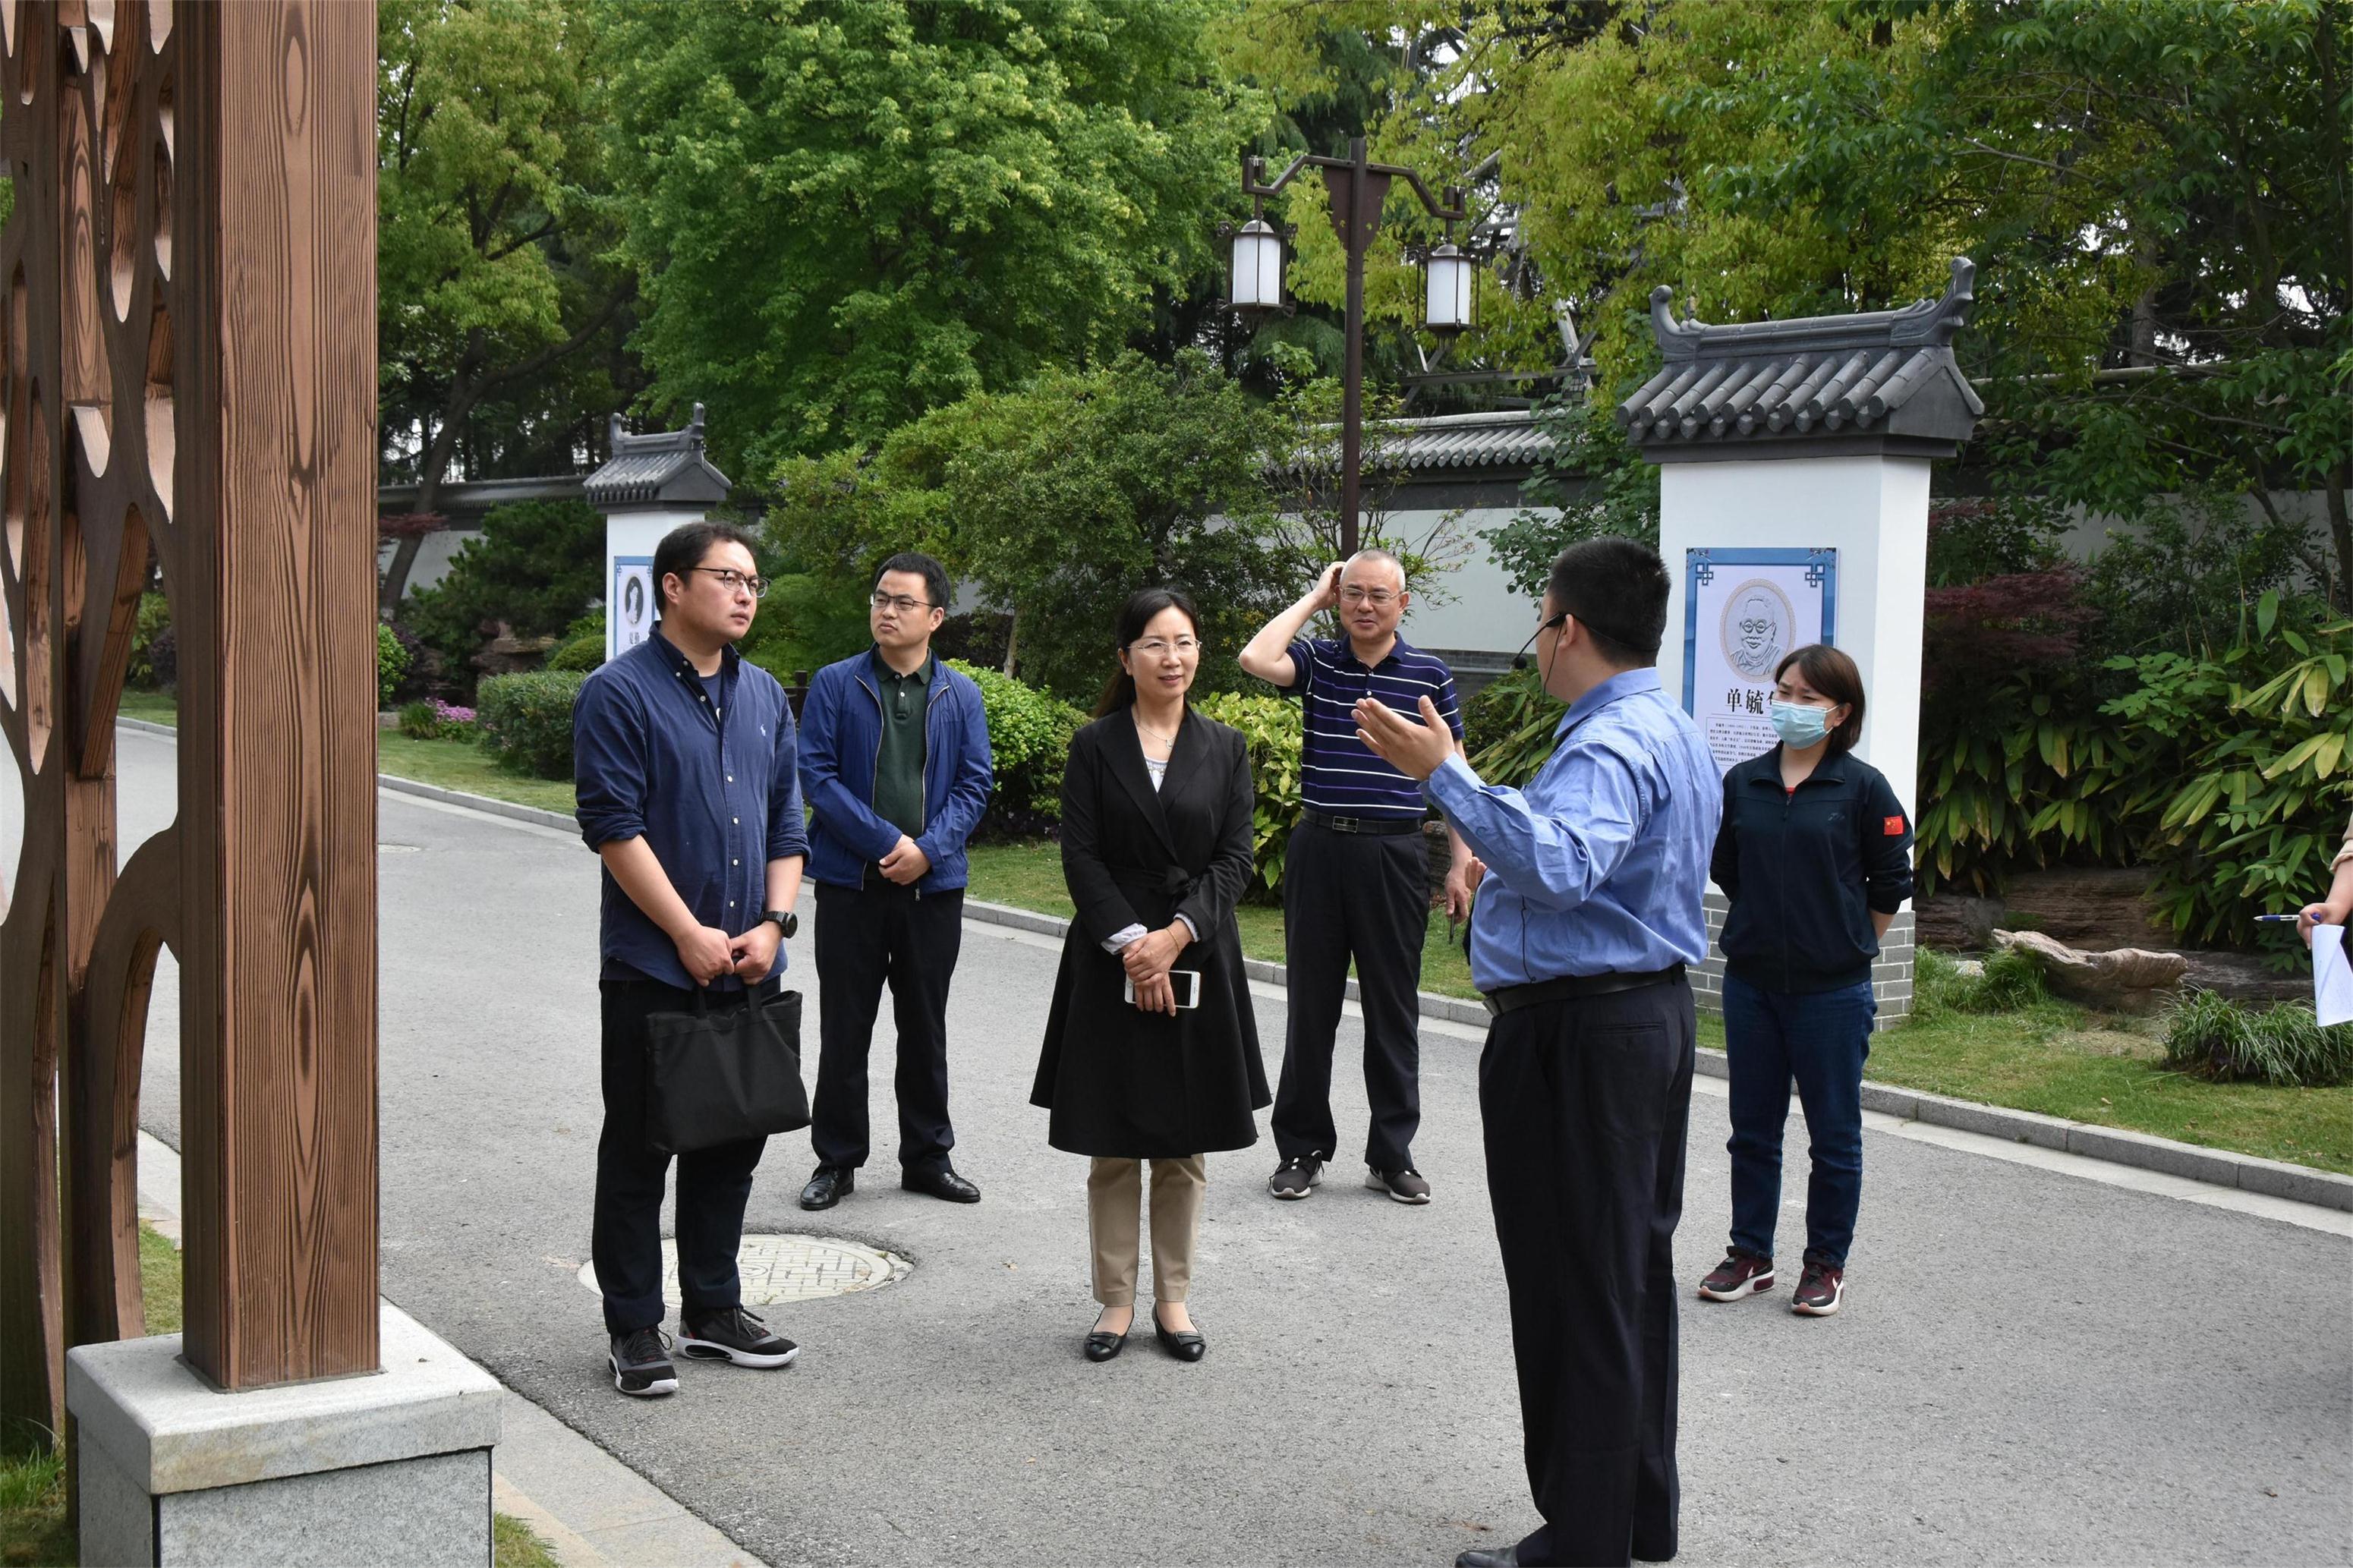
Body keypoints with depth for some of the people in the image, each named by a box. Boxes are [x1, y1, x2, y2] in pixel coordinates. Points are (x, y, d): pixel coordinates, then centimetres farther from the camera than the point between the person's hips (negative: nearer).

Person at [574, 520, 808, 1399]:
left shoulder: (765, 697, 12)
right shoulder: (620, 693, -8)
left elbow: (787, 823, 13)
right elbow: (614, 827, -14)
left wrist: (773, 924, -2)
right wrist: (692, 936, -16)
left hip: (748, 968, 6)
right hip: (653, 966, -6)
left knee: (733, 1141, 14)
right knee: (638, 1151, 3)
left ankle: (713, 1309, 27)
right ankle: (634, 1329, 13)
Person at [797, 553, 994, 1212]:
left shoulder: (961, 695, 6)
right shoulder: (836, 684, -1)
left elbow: (973, 785, 3)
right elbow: (816, 774, -7)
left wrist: (928, 850, -13)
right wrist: (885, 841, -15)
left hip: (933, 885, 2)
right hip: (850, 880, -2)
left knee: (925, 1028, 11)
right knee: (844, 1028, 5)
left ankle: (928, 1157, 23)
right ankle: (836, 1161, 16)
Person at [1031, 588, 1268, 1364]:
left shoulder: (1225, 748, 6)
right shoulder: (1095, 746, 1)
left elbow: (1234, 861, 0)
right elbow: (1080, 857, -4)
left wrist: (1176, 935, -13)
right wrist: (1131, 942, -15)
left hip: (1198, 963, 2)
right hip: (1111, 963, -1)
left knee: (1185, 1145, 7)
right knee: (1114, 1145, 4)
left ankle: (1173, 1299, 19)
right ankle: (1116, 1300, 15)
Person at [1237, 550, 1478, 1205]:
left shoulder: (1430, 675, 3)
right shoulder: (1316, 660, 3)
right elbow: (1256, 659, -18)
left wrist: (1460, 864, 1)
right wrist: (1313, 598, -5)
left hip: (1394, 853, 0)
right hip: (1319, 849, 1)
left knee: (1394, 1010, 7)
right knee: (1310, 1005, 8)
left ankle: (1391, 1155, 17)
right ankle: (1302, 1148, 19)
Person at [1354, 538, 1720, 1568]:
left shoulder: (1609, 748, -21)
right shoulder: (1675, 733, 15)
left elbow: (1557, 866, -39)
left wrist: (1446, 776, -39)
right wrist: (1496, 862, 37)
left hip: (1576, 1036, -11)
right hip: (1656, 1011, 11)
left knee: (1577, 1289, -3)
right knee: (1636, 1271, 18)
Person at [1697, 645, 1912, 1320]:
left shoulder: (1863, 787, -7)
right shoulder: (1743, 782, 4)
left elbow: (1890, 883, 0)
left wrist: (1846, 947, 7)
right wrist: (1770, 925, 12)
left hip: (1832, 991, -4)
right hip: (1751, 983, 4)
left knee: (1834, 1135, 7)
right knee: (1752, 1130, 13)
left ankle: (1826, 1264, 20)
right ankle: (1750, 1254, 25)